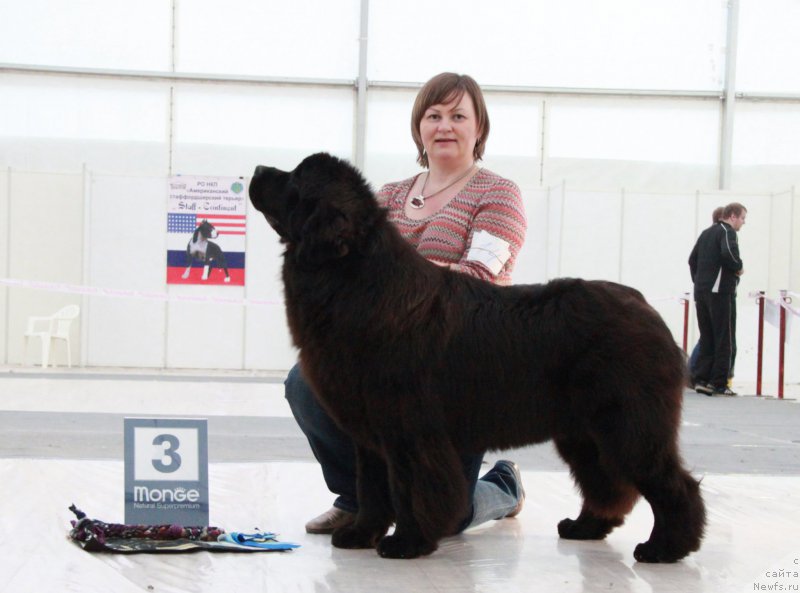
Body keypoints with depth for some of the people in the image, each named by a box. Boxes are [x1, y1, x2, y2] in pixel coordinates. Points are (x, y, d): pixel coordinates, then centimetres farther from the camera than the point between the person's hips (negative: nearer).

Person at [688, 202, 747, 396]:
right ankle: (719, 384, -2)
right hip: (719, 291, -8)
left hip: (701, 292, 8)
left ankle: (700, 379, 6)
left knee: (706, 338, 11)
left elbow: (692, 259, 20)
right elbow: (728, 253, -25)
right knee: (723, 340, -2)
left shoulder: (706, 233, 18)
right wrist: (739, 268, -9)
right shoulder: (727, 231, -7)